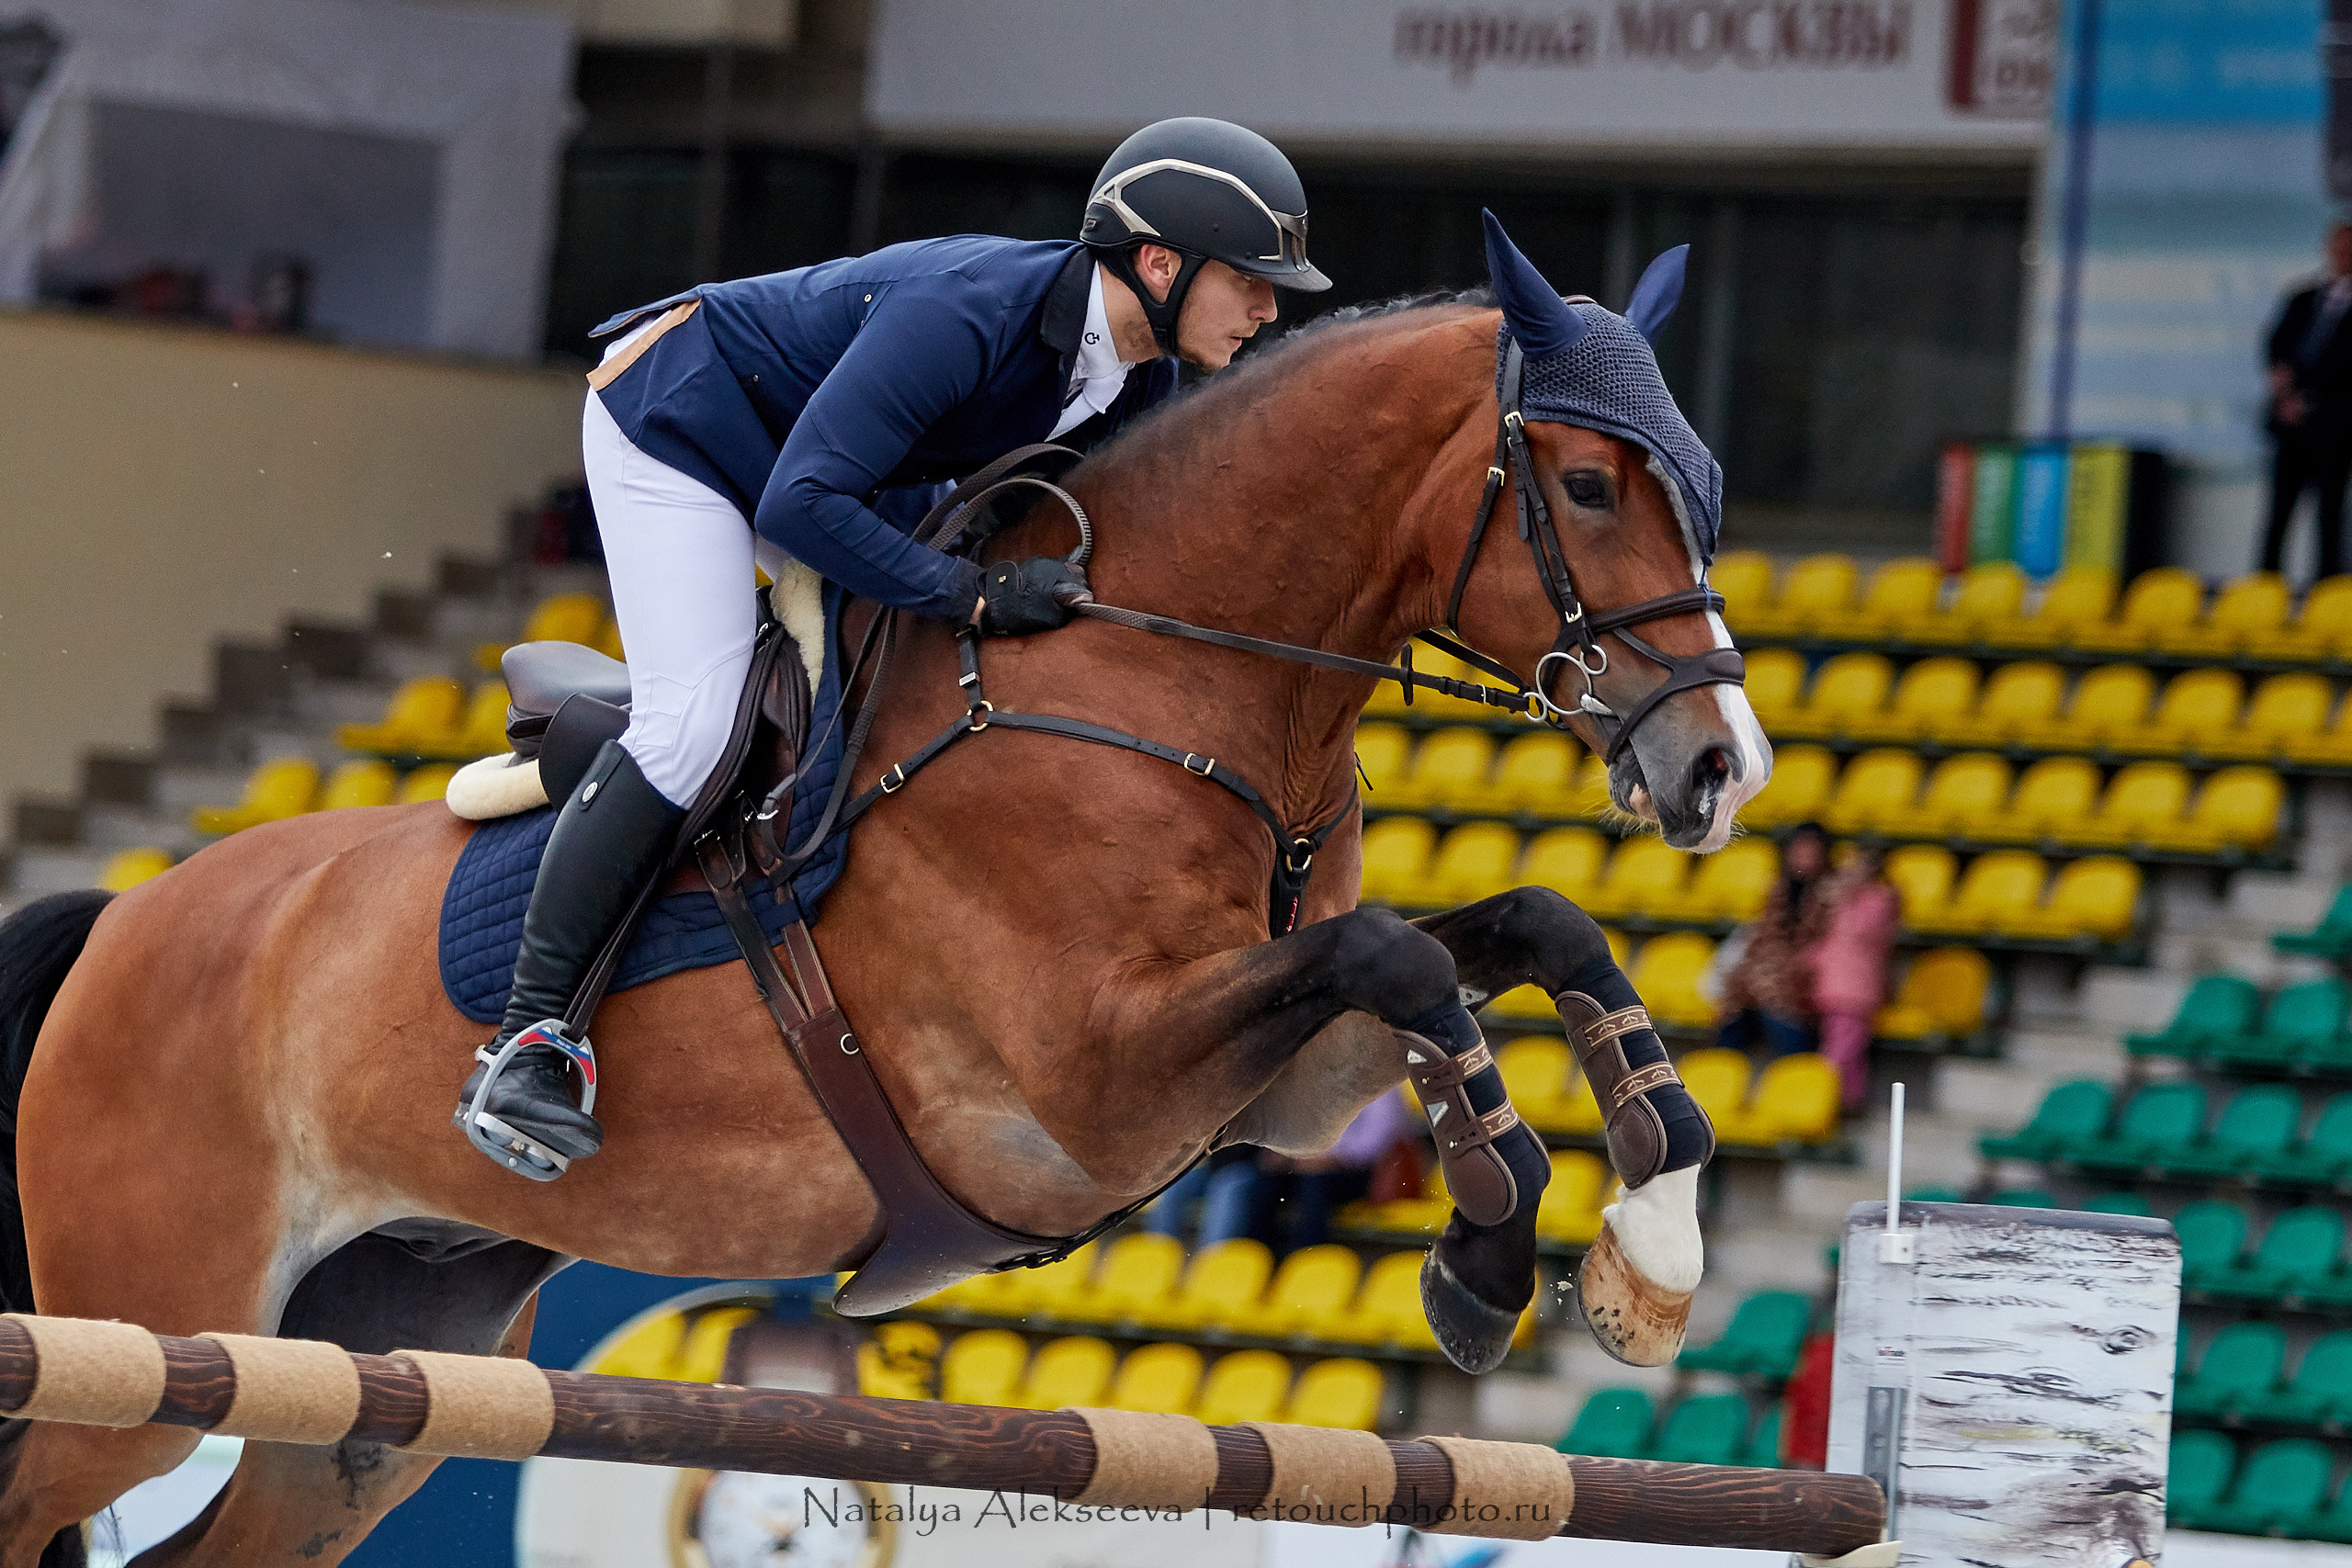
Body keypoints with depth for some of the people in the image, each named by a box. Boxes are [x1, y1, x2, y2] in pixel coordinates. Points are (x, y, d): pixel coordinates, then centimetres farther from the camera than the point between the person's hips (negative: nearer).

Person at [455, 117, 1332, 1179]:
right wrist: (975, 597, -40)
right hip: (673, 424, -9)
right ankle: (527, 1044, -19)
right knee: (690, 726, -22)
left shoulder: (1141, 378, -11)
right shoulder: (964, 313, -38)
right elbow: (803, 507, -41)